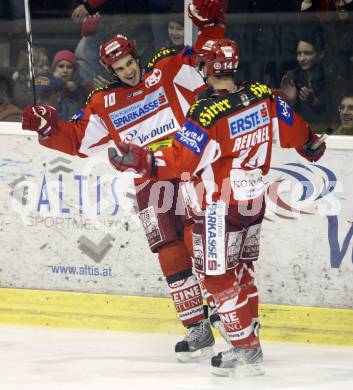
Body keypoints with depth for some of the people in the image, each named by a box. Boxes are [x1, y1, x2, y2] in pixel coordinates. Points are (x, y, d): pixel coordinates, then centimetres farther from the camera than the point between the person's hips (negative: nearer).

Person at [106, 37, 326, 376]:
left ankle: (246, 351, 1)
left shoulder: (206, 114, -22)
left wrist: (140, 161, -22)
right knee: (241, 273, 19)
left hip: (219, 208, -7)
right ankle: (248, 342, 26)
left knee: (219, 278, 1)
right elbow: (294, 130, 10)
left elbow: (179, 161, -25)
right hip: (254, 201, 7)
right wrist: (312, 147, 30)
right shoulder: (264, 97, -4)